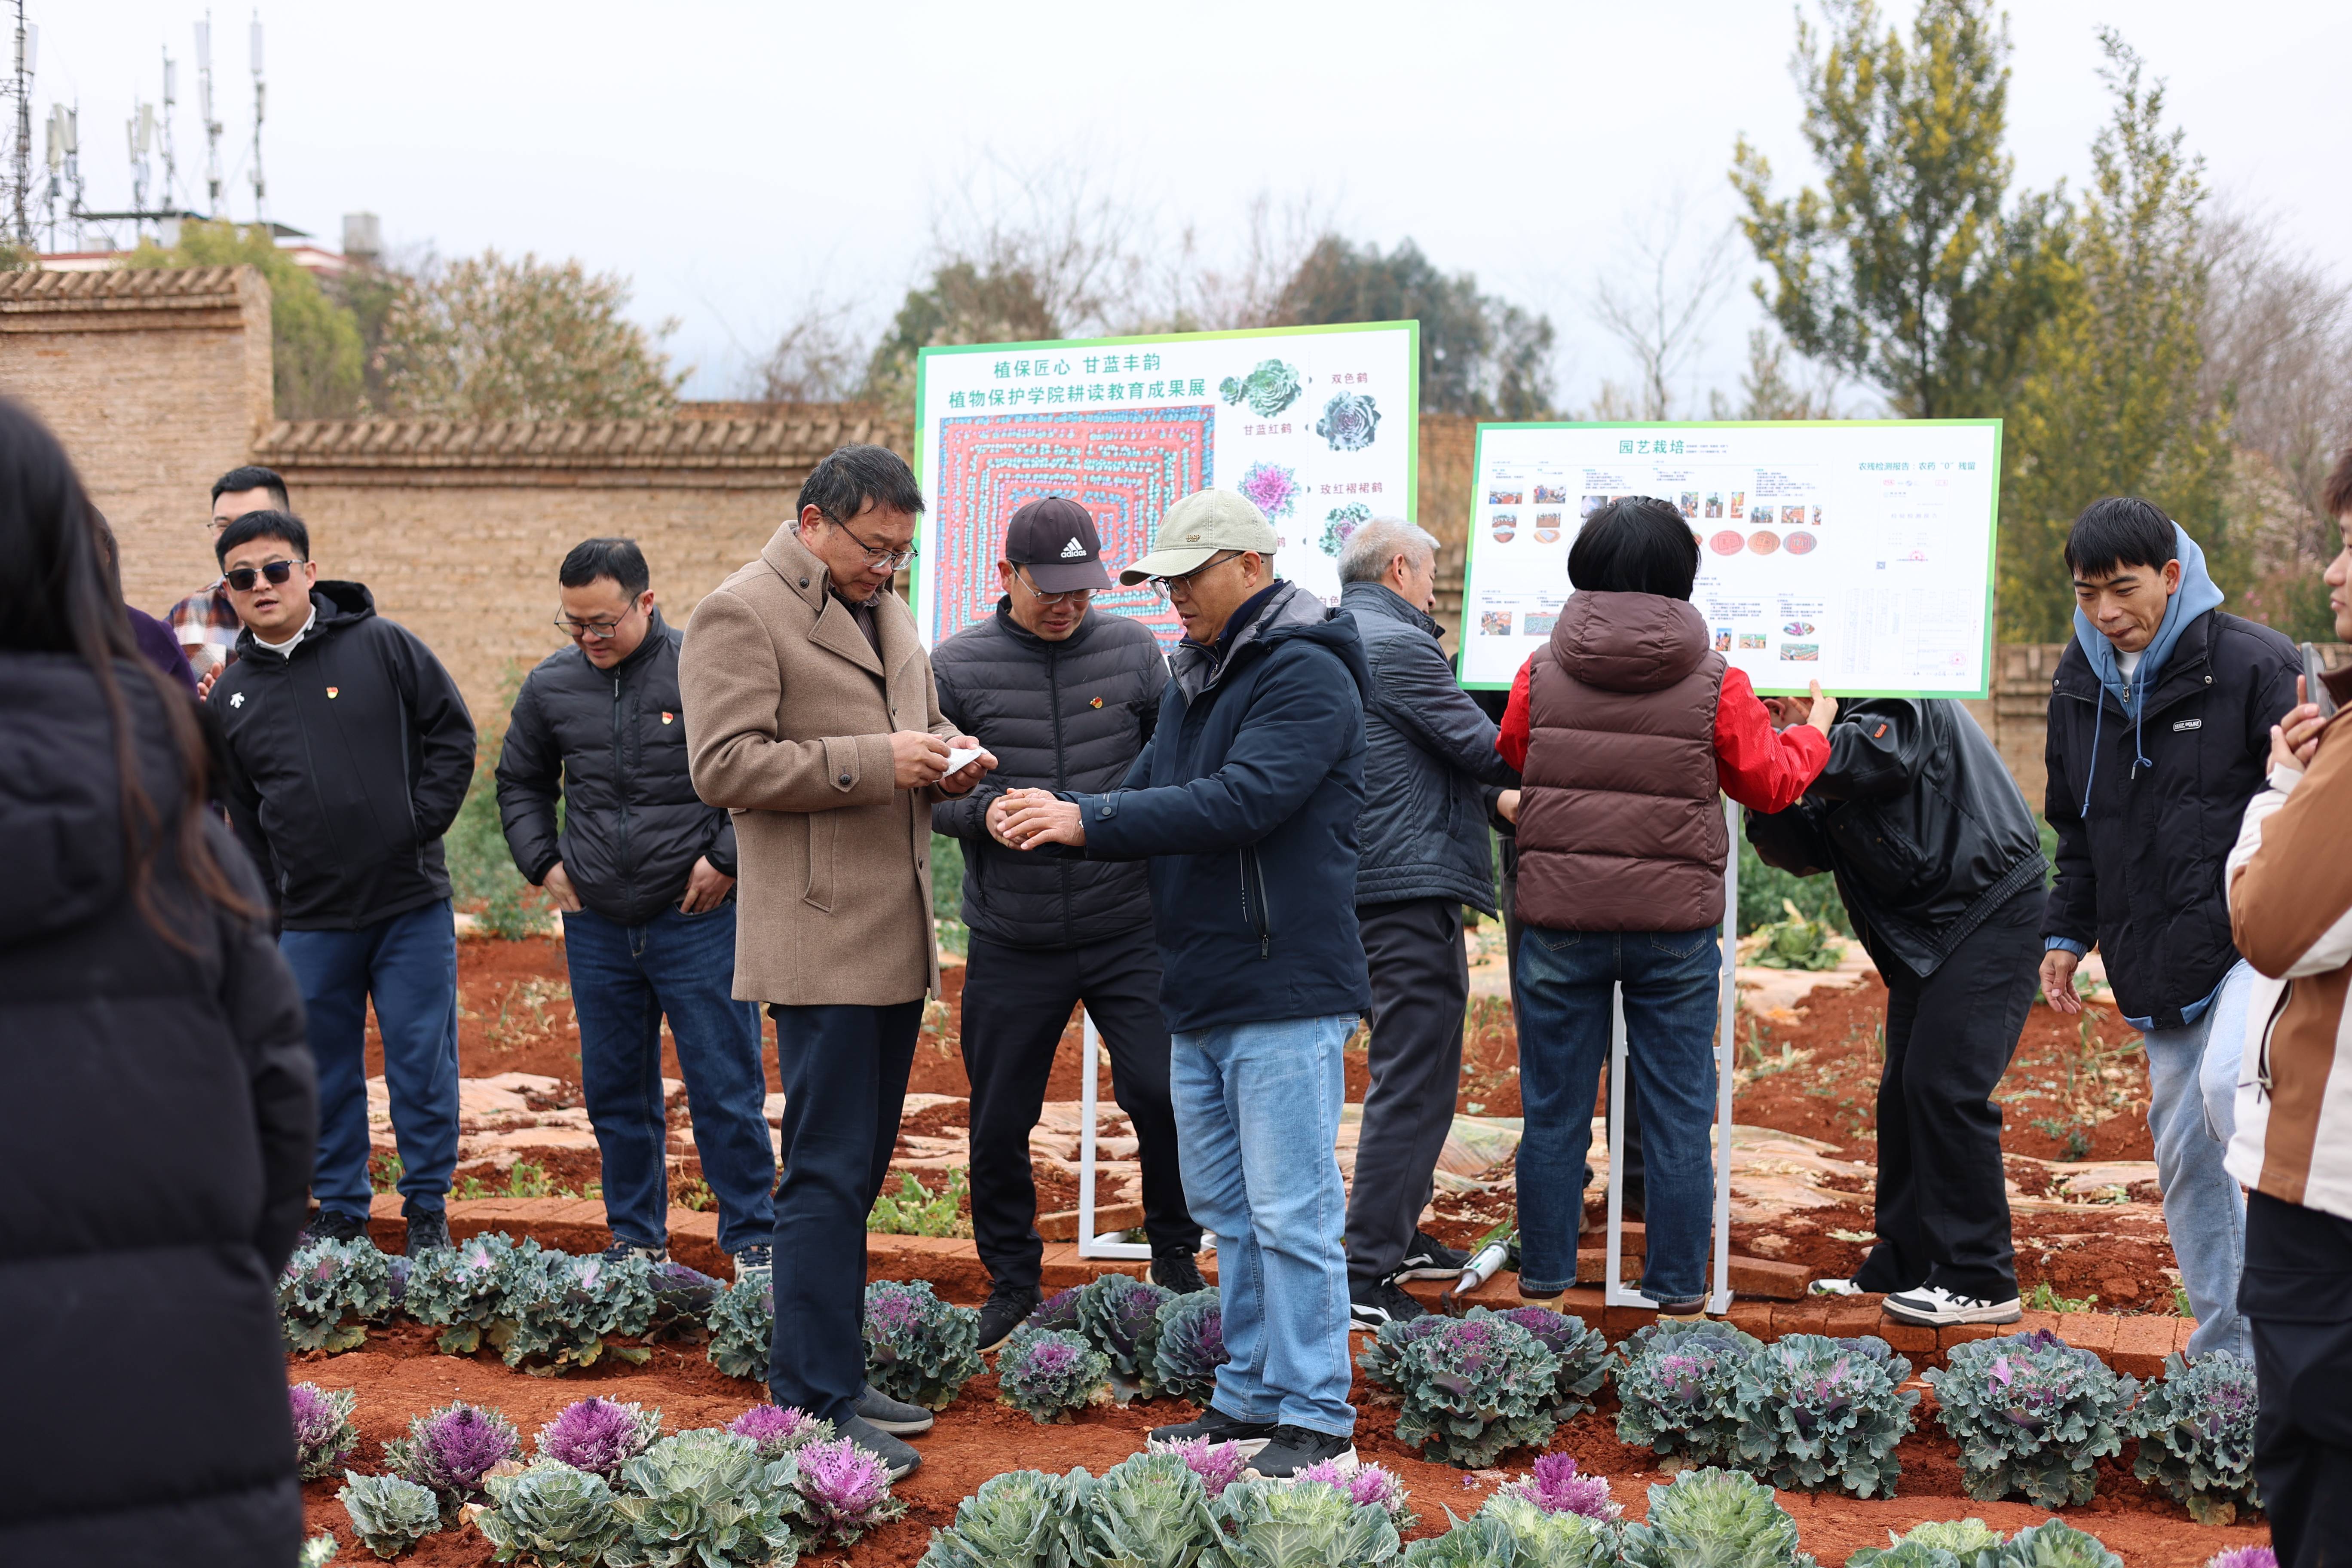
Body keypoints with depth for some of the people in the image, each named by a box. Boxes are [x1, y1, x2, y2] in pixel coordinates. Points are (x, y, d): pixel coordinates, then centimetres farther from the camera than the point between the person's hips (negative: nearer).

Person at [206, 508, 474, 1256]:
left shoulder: (384, 646, -2)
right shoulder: (231, 695, 7)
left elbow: (452, 733, 2)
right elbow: (243, 816, 15)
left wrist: (422, 823, -7)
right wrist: (270, 910, 11)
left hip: (412, 901, -3)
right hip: (310, 922, 3)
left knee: (421, 1060, 2)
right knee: (324, 1071, 9)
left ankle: (427, 1210, 15)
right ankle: (340, 1210, 23)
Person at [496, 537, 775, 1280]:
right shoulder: (550, 686, 5)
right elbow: (520, 783, 22)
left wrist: (727, 858, -8)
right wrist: (543, 861, 10)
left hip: (697, 920, -4)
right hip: (596, 928, 4)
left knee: (725, 1092, -1)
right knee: (614, 1093, 12)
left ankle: (751, 1240, 10)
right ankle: (636, 1238, 25)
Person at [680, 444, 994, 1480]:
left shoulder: (887, 615, 19)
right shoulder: (739, 615, -8)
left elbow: (924, 723, 30)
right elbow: (723, 764, -17)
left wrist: (948, 758, 6)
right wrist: (872, 762, -21)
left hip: (898, 938, 9)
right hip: (820, 938, -9)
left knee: (857, 1169, 14)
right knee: (828, 1173, -7)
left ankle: (824, 1373, 23)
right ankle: (817, 1406, -1)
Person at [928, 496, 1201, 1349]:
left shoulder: (1134, 651, 2)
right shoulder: (957, 665, -2)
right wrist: (986, 810, -20)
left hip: (1128, 931, 0)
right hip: (1010, 944, 0)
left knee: (1163, 1091, -7)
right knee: (1000, 1122, 9)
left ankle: (1175, 1256, 17)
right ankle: (1011, 1279, 29)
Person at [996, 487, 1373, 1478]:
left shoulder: (1307, 674, -12)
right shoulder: (1193, 679, 18)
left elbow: (1241, 801, -24)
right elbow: (1147, 799, 15)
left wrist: (1087, 820, -23)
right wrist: (1050, 815, -5)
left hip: (1285, 991, -10)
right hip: (1198, 992, 10)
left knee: (1291, 1213, -6)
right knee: (1226, 1208, 15)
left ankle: (1318, 1423, 2)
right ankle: (1251, 1402, 24)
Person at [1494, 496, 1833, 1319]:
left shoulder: (1543, 672, -3)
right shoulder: (1713, 682, -7)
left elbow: (1509, 757, 16)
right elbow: (1772, 781, 6)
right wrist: (1814, 732, 25)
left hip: (1559, 919, 1)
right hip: (1675, 926, -1)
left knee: (1553, 1112, 11)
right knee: (1678, 1116, 9)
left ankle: (1543, 1282, 20)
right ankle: (1679, 1292, 15)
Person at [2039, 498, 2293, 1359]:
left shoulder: (2253, 664, -8)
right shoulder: (2081, 684, 10)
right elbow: (2079, 829, 21)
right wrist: (2067, 933, 16)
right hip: (2156, 963, 6)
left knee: (2228, 1087, -30)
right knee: (2184, 1150, 9)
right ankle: (2228, 1347, 20)